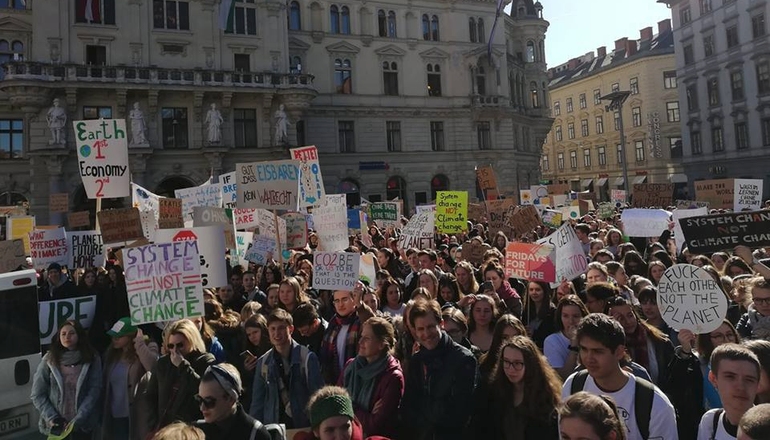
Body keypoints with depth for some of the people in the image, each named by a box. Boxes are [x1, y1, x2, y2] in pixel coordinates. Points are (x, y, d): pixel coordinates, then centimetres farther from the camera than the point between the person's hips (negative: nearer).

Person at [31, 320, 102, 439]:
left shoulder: (92, 359, -5)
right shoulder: (49, 360, -3)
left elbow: (94, 391, -8)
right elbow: (37, 395, -1)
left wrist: (78, 419, -14)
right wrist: (52, 418, -9)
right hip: (56, 425, 1)